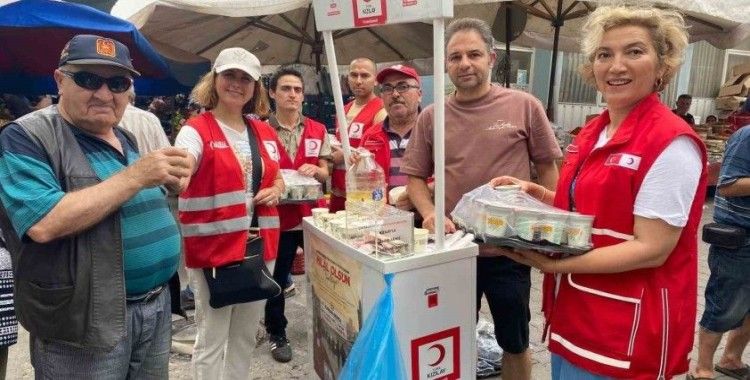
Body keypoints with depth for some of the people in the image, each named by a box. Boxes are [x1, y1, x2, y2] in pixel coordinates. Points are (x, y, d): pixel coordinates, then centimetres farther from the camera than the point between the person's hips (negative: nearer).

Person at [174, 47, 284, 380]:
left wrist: (275, 191, 0)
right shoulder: (196, 130, -8)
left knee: (245, 338, 19)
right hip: (213, 249, -6)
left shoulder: (265, 133, 9)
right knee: (211, 342, 5)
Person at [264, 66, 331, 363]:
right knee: (276, 279, 11)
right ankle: (276, 334, 30)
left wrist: (314, 170, -15)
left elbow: (325, 172, 6)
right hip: (277, 215, -2)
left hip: (311, 214, 2)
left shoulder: (318, 131, 5)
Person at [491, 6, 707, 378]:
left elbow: (652, 249, -21)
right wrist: (535, 193, 0)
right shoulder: (592, 132, 6)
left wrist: (551, 264, -26)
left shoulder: (671, 144, -18)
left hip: (627, 333, -7)